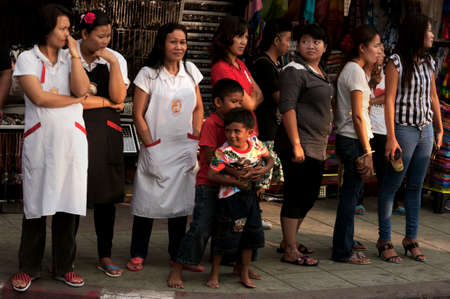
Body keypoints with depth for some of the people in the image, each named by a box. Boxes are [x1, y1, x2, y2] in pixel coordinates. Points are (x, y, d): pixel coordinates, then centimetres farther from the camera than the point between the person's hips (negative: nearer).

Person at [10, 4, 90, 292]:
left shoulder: (71, 58, 11)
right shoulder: (27, 58, 2)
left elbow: (81, 89, -7)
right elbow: (38, 97, -11)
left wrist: (74, 53, -5)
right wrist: (75, 99, -4)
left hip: (72, 140, 3)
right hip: (40, 140, -3)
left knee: (68, 203, 5)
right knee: (36, 204, 2)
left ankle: (63, 266, 17)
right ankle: (28, 267, 14)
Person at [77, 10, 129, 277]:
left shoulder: (116, 59, 7)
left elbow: (119, 98, -4)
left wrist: (113, 63, -11)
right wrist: (105, 101, -4)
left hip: (106, 133, 3)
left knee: (106, 195, 4)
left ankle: (105, 256, 15)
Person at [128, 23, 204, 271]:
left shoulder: (190, 71, 7)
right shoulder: (148, 74, -5)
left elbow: (198, 108, 13)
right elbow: (138, 114, -5)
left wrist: (195, 139, 3)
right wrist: (150, 146, -10)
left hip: (185, 148, 4)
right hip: (156, 148, -3)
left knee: (180, 200, 8)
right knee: (148, 200, -2)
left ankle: (177, 254, 19)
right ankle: (138, 254, 9)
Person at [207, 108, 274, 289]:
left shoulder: (255, 143, -4)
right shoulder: (223, 152, -18)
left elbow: (269, 159, 10)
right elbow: (211, 175, -16)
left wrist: (264, 169, -12)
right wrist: (236, 182, -21)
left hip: (250, 194, 5)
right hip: (230, 197, -5)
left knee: (250, 235, 12)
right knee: (225, 237, 0)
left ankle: (245, 274, 26)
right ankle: (214, 275, 16)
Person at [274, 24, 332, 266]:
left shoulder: (320, 73, 18)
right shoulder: (294, 71, -10)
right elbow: (287, 108, -17)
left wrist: (324, 144, 22)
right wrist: (296, 145, -22)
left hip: (316, 146, 9)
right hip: (299, 146, -9)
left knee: (309, 196, 15)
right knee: (295, 197, -5)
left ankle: (289, 241, 28)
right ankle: (290, 251, 2)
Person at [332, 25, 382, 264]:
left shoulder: (350, 69, 17)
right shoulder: (356, 71, -13)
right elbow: (357, 116, -17)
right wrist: (367, 151, -17)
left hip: (346, 139, 10)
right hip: (353, 140, -10)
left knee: (351, 192, 15)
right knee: (351, 193, -4)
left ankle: (344, 244, 23)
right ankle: (343, 251, 2)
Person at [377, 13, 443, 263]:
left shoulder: (429, 62, 11)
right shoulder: (397, 61, -8)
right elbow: (390, 100, -12)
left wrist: (439, 129, 19)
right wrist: (391, 138, -17)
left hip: (425, 130, 6)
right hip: (404, 129, -6)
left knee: (416, 187, 10)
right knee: (392, 186, 0)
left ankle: (412, 239, 17)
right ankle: (385, 241, 5)